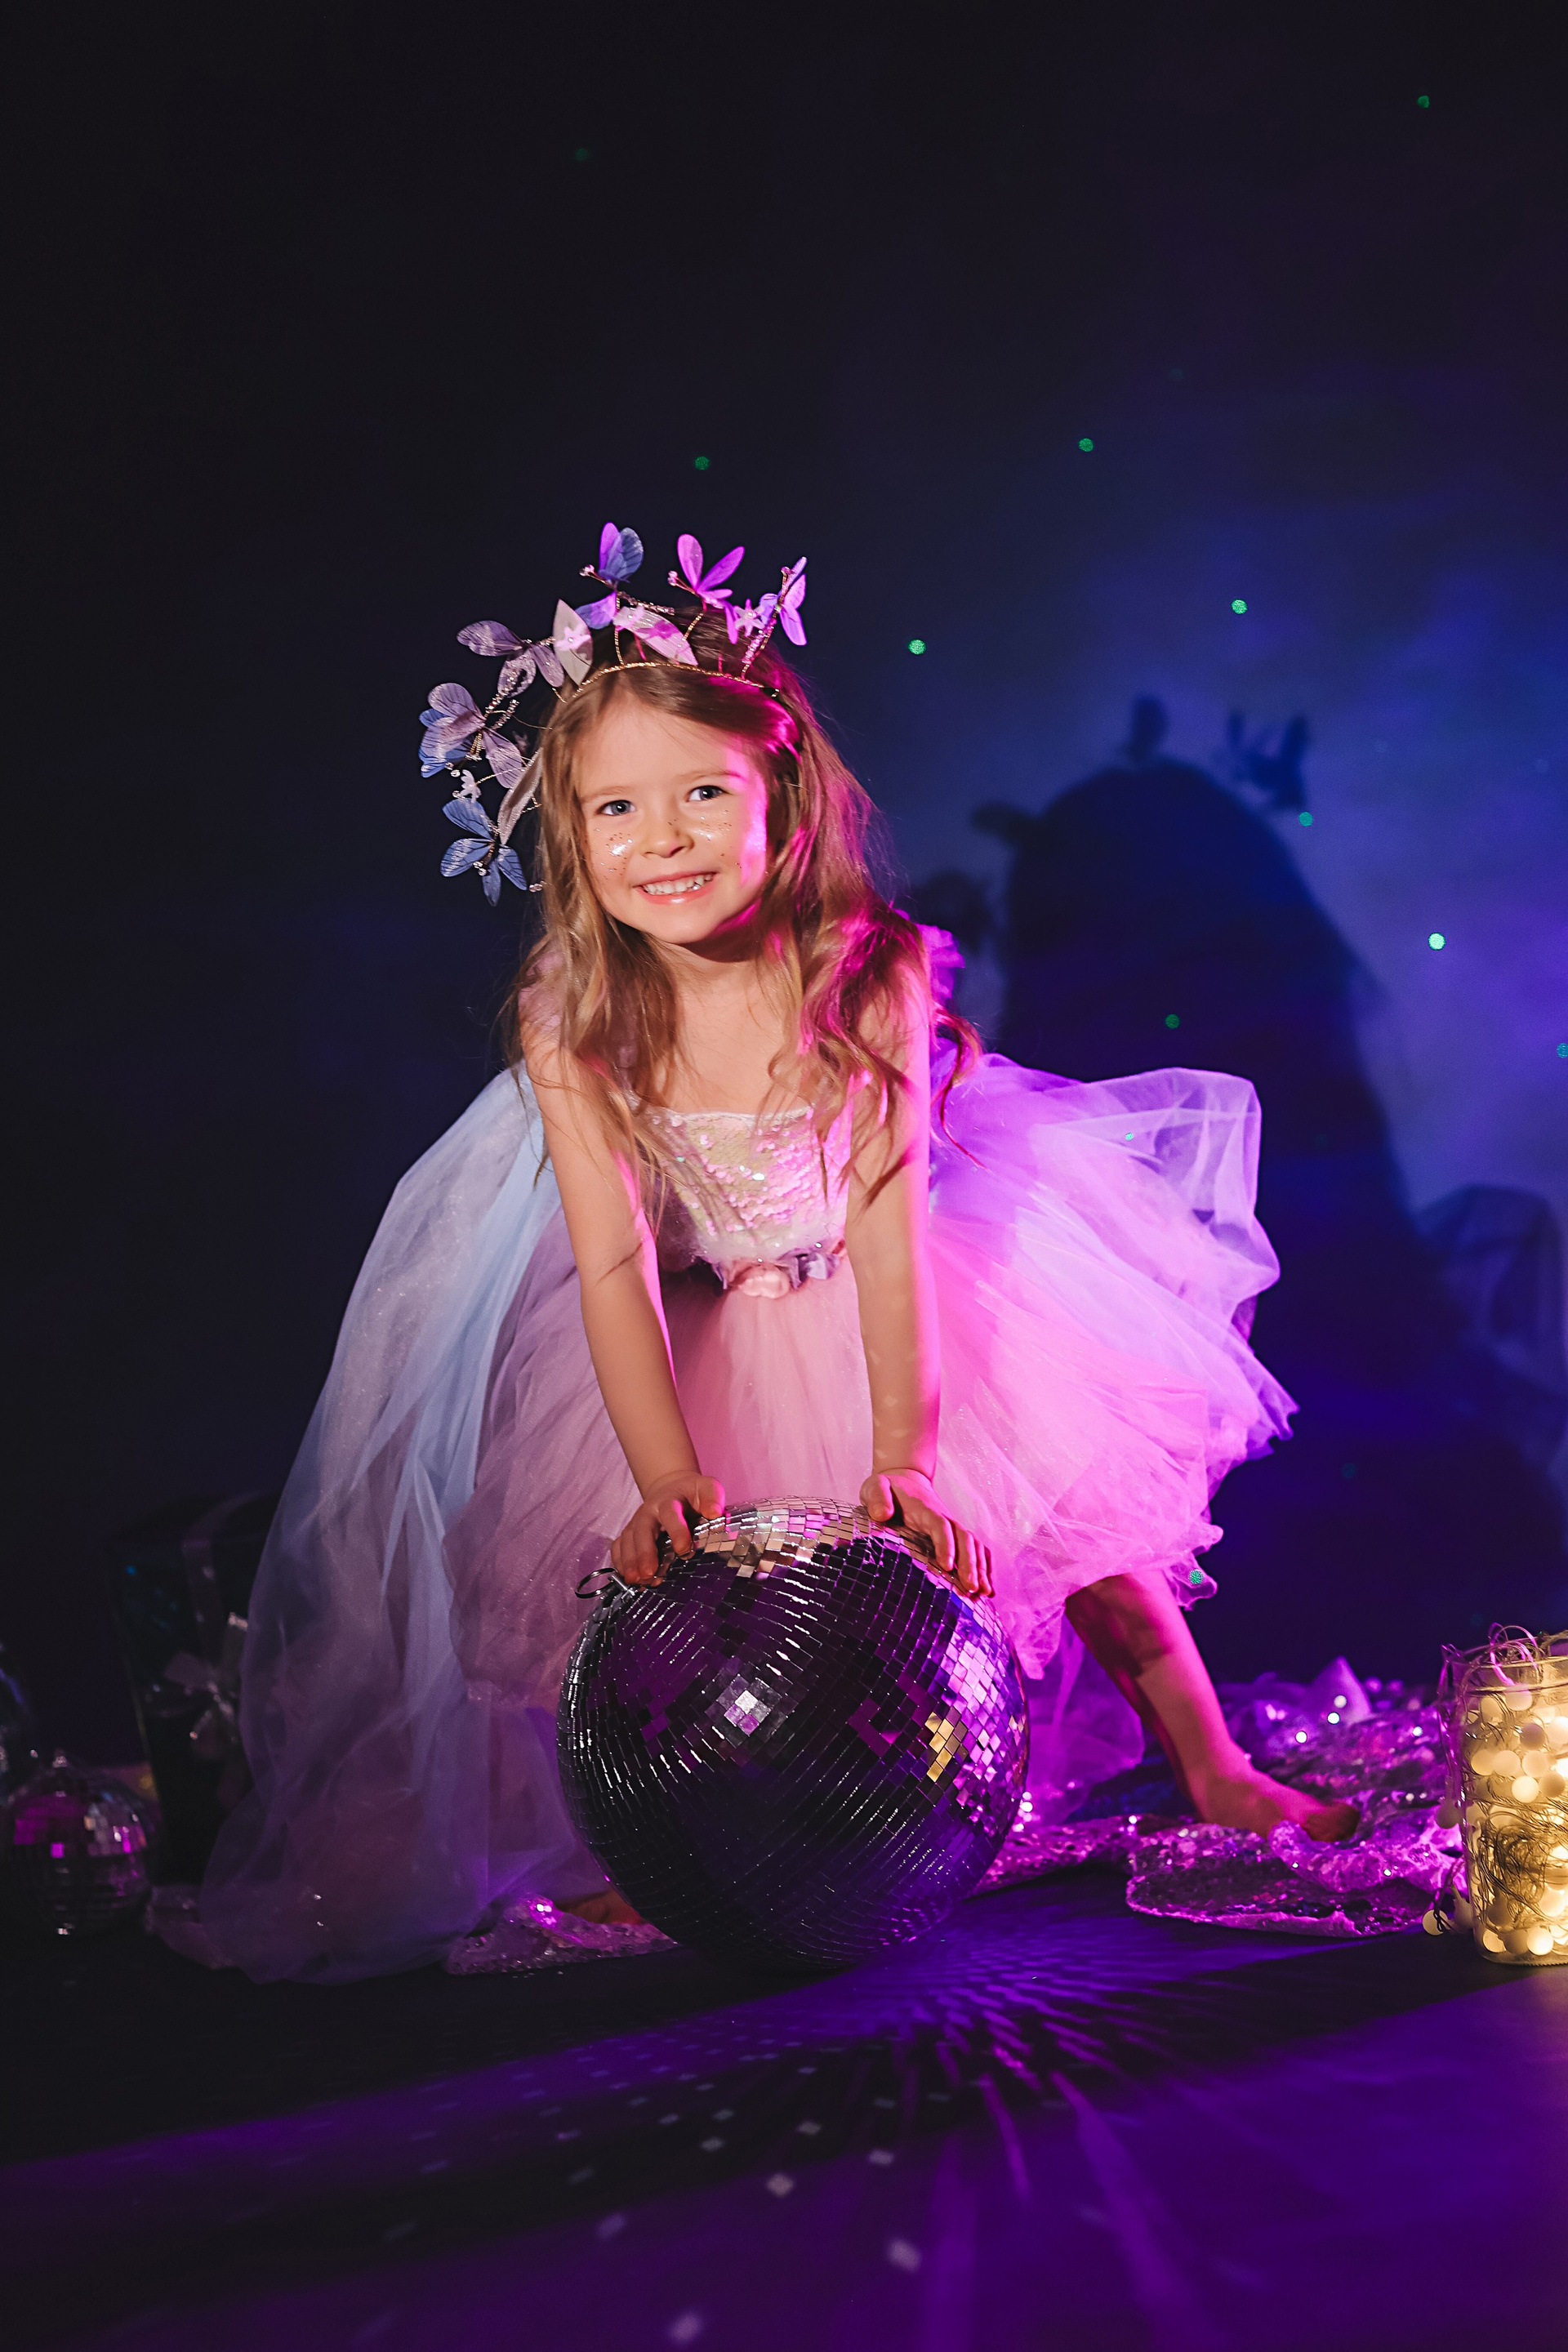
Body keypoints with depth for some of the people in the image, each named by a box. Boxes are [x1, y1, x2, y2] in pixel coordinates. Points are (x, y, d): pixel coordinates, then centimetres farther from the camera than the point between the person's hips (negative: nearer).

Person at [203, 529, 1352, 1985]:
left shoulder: (867, 973, -25)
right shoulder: (570, 1022, -23)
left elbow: (888, 1226, -25)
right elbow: (615, 1268, -27)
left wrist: (900, 1462, -32)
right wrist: (668, 1480, -39)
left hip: (867, 1305, 0)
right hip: (689, 1337, 0)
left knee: (1076, 1470, -6)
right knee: (649, 1567, -12)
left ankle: (1208, 1770, 13)